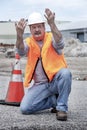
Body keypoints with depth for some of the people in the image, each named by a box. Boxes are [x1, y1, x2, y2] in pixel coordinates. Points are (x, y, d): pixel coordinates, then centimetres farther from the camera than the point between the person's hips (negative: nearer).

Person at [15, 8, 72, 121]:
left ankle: (62, 108, -18)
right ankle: (54, 100, 9)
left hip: (56, 80, -3)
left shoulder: (51, 37, -4)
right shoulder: (28, 42, 2)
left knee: (65, 73, -36)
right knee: (25, 108, -14)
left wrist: (52, 24, -45)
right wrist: (20, 35, -43)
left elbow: (59, 44, -29)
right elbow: (21, 51, -21)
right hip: (40, 85, 3)